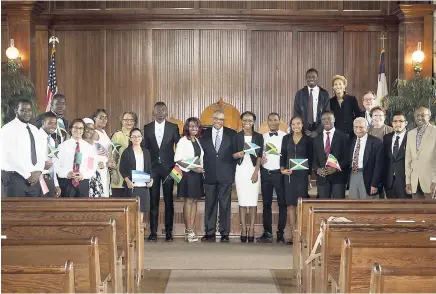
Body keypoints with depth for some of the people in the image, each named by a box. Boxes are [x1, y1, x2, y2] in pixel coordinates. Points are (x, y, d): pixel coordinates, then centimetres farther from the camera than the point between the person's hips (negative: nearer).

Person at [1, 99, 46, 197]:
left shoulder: (34, 130, 14)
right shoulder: (8, 129, -7)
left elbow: (41, 153, 11)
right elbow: (10, 156, -16)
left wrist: (38, 171, -7)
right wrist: (28, 174, -16)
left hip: (34, 178, 6)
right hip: (14, 178, -6)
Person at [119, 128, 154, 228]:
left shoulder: (146, 152, 13)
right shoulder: (127, 152, 1)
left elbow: (149, 168, 15)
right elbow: (122, 169, -2)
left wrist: (151, 179, -1)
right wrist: (127, 180, -15)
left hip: (144, 185, 4)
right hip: (132, 185, -4)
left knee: (142, 209, 3)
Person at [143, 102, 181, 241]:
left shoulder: (173, 128, 3)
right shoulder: (147, 128, 6)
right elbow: (145, 148, 6)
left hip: (168, 167, -1)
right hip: (153, 168, 1)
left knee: (168, 201, 3)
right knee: (153, 200, 2)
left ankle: (168, 232, 9)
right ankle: (153, 232, 7)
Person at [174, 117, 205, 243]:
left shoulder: (198, 141, 14)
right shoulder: (183, 141, -4)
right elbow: (177, 159, -11)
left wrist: (201, 169, 1)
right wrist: (192, 167, -17)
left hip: (198, 174, 6)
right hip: (187, 174, -6)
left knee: (194, 201, 4)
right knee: (189, 200, -5)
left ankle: (190, 230, 8)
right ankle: (189, 231, -2)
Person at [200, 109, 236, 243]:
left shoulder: (232, 134, 4)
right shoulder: (204, 134, 6)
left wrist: (233, 171, 0)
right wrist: (202, 169, 1)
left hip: (225, 175, -1)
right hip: (209, 175, 1)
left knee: (225, 205, 2)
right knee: (210, 205, 4)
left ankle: (224, 233, 8)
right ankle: (210, 233, 9)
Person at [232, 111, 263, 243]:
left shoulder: (258, 137, 5)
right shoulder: (237, 136, 7)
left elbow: (259, 156, 2)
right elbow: (233, 155, 7)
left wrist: (256, 172, -7)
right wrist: (238, 154, -16)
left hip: (253, 170, 0)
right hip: (241, 170, 1)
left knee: (253, 201, -2)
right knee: (242, 201, 0)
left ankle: (251, 229, 1)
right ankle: (243, 229, 3)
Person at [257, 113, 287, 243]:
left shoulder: (285, 136, -4)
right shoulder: (263, 137, 9)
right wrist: (260, 159, -5)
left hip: (279, 173, -4)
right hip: (265, 173, 4)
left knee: (282, 203, 2)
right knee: (266, 203, 8)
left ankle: (281, 233, 7)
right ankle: (267, 232, 14)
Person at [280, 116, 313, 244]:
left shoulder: (308, 140, 2)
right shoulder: (286, 138, 9)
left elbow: (310, 159, 2)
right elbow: (283, 155, 10)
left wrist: (309, 176, -2)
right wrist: (282, 169, -6)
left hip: (302, 174, -3)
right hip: (289, 174, 3)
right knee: (290, 204, 2)